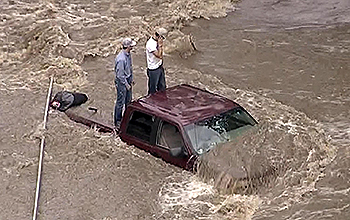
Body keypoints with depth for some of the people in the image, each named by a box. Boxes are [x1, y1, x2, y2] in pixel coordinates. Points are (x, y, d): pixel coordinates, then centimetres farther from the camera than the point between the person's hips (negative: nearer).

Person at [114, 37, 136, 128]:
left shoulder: (128, 54, -2)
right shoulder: (121, 59, -31)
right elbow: (120, 75, -25)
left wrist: (131, 79, 17)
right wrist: (126, 84, -17)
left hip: (127, 80, 9)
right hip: (121, 82, -9)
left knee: (128, 100, 22)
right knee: (120, 102, 4)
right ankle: (118, 122, 18)